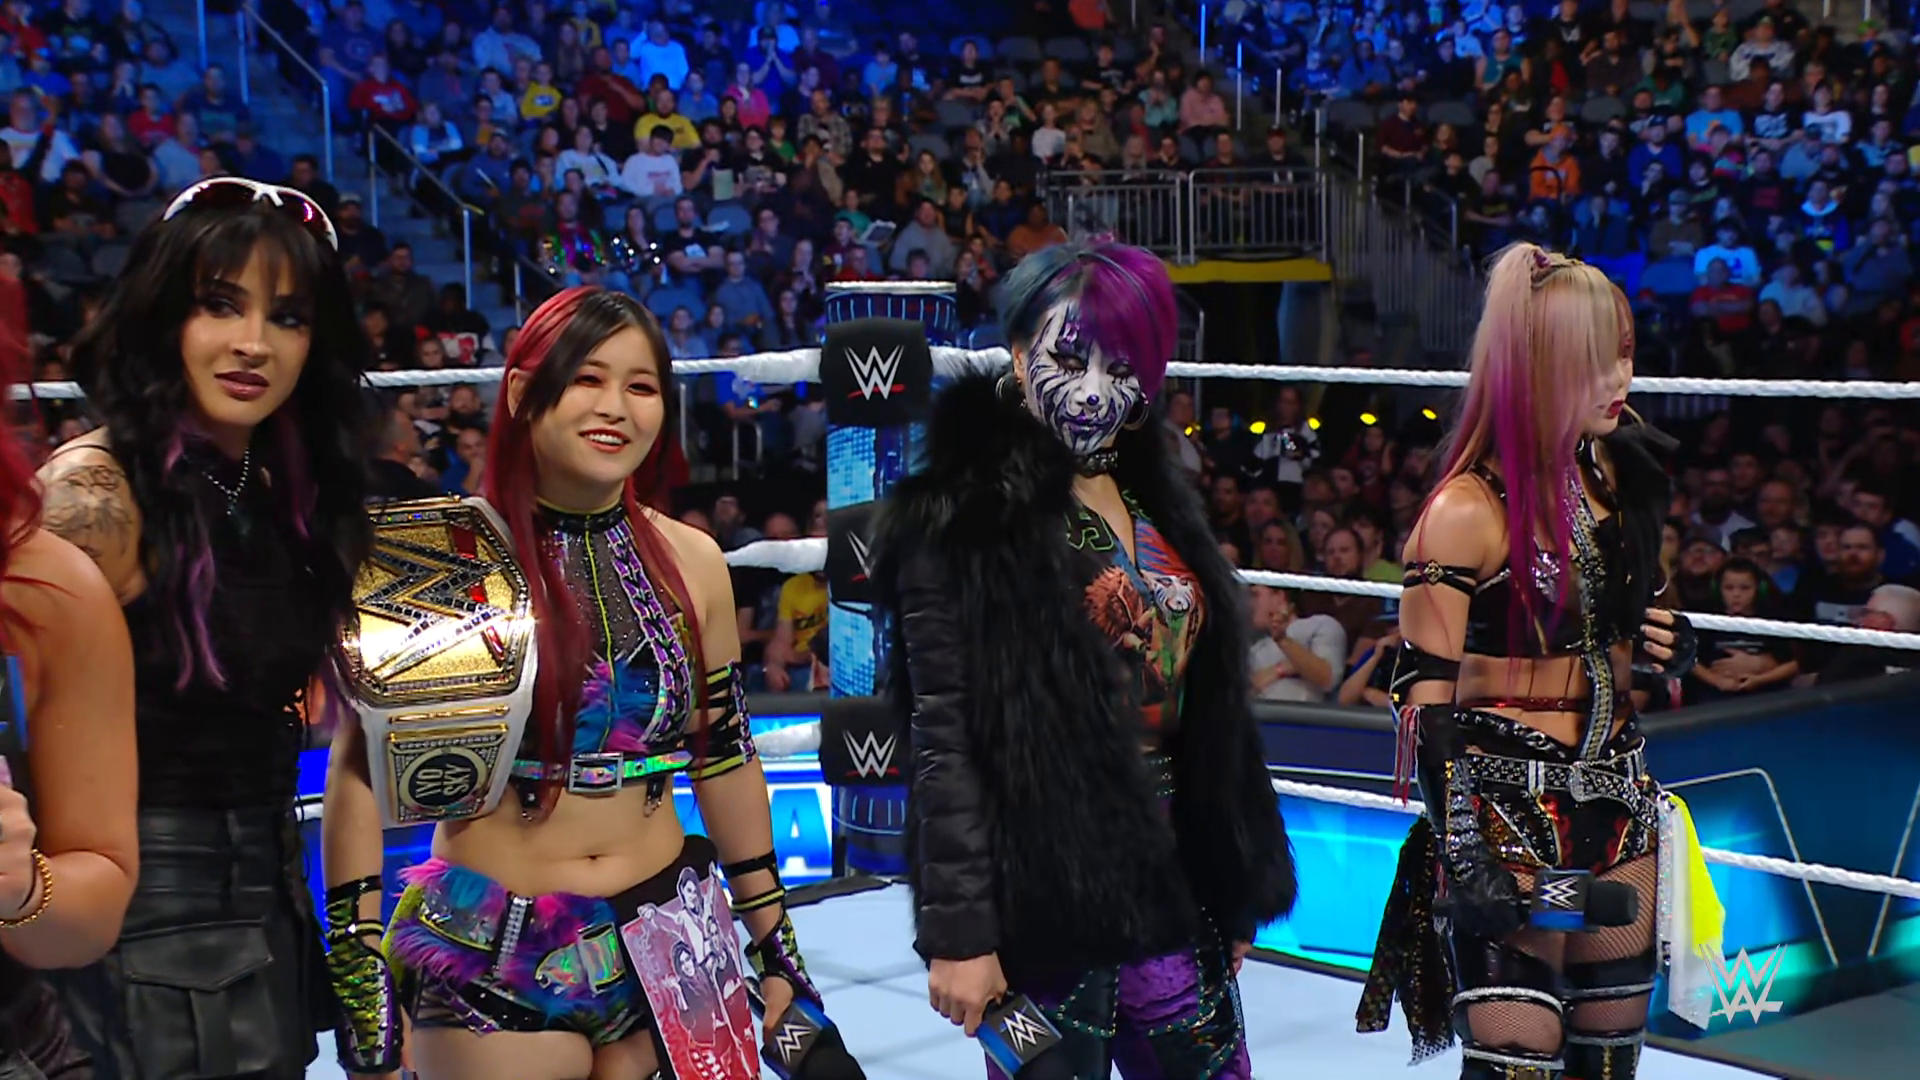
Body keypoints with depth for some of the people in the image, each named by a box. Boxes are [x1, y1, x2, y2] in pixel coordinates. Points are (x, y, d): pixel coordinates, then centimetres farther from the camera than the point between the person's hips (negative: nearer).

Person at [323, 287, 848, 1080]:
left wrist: (774, 942, 13)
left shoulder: (690, 561, 3)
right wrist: (358, 958, -11)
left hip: (669, 950, 4)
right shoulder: (443, 556, -9)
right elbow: (363, 765, -6)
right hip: (490, 962, -3)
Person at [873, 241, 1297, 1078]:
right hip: (1047, 896, -6)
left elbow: (1209, 711, 15)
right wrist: (959, 931, -17)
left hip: (1171, 880, 6)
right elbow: (946, 740, -13)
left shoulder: (1157, 504, 12)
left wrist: (1233, 886, 14)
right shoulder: (965, 520, -8)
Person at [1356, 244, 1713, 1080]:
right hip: (1509, 817, -7)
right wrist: (1464, 857, -23)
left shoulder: (1609, 475, 6)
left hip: (1615, 801, 7)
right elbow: (1424, 697, -17)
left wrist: (1667, 643, -2)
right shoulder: (1467, 511, -15)